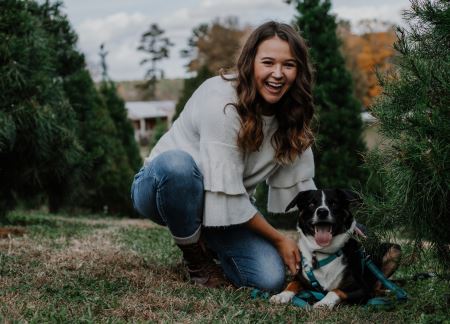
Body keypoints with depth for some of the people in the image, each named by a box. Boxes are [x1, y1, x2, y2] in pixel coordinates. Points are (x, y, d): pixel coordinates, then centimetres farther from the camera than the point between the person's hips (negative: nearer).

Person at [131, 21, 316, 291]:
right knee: (176, 162, -41)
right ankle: (194, 251, -11)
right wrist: (278, 239, -20)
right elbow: (224, 196, -29)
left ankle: (210, 243, 14)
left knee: (271, 279, -19)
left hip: (229, 206, 5)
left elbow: (298, 186, 2)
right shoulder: (222, 102, -27)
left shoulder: (291, 116, -6)